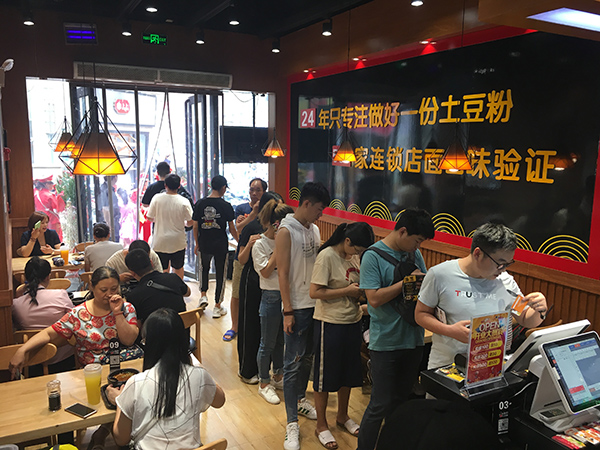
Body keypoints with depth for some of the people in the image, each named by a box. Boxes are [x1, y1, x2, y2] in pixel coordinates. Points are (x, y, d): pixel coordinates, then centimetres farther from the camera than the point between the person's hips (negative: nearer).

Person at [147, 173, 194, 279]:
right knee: (178, 268, 21)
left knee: (162, 270, 15)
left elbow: (150, 218, -1)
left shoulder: (157, 198, -11)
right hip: (178, 242, 1)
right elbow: (190, 222, -5)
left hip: (160, 242, 0)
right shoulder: (184, 202, -12)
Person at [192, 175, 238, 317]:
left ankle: (203, 295, 18)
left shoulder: (200, 204, -2)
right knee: (220, 274, 10)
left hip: (204, 245, 3)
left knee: (204, 269, 28)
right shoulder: (226, 206, -10)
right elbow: (232, 229, -5)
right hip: (221, 246, -3)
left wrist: (197, 243, 16)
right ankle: (217, 307, 16)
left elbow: (195, 227, 3)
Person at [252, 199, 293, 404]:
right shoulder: (260, 244, -11)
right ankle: (264, 384, 21)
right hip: (271, 297, -6)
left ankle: (278, 376, 36)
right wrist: (278, 247, -18)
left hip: (287, 295, 6)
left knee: (281, 340, 18)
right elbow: (266, 272, -17)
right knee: (267, 343, 6)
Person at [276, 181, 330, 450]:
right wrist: (288, 312, -15)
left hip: (315, 304, 7)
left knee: (307, 357, 19)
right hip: (297, 307, -7)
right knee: (293, 363, -1)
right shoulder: (286, 231, -12)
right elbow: (283, 274, -14)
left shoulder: (314, 229, 9)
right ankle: (292, 423, 7)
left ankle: (300, 400, 38)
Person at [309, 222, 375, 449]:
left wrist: (361, 291, -3)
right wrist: (347, 291, -19)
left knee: (348, 372, 19)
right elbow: (315, 292, -22)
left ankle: (342, 416, 40)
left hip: (352, 322, 7)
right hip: (330, 323, -7)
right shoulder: (327, 256, -17)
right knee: (325, 374, 7)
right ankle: (321, 425, 24)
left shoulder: (354, 256, 4)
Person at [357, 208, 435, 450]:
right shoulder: (373, 256, -14)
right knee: (381, 405, 1)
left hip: (413, 338, 7)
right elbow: (374, 298, -21)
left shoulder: (414, 254, 5)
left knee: (402, 401, 20)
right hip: (386, 342, -6)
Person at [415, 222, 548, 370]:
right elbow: (421, 314, -2)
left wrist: (540, 311, -9)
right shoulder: (440, 274, -7)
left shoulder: (505, 281, 2)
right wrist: (450, 331, -18)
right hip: (444, 363, -6)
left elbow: (526, 320, 13)